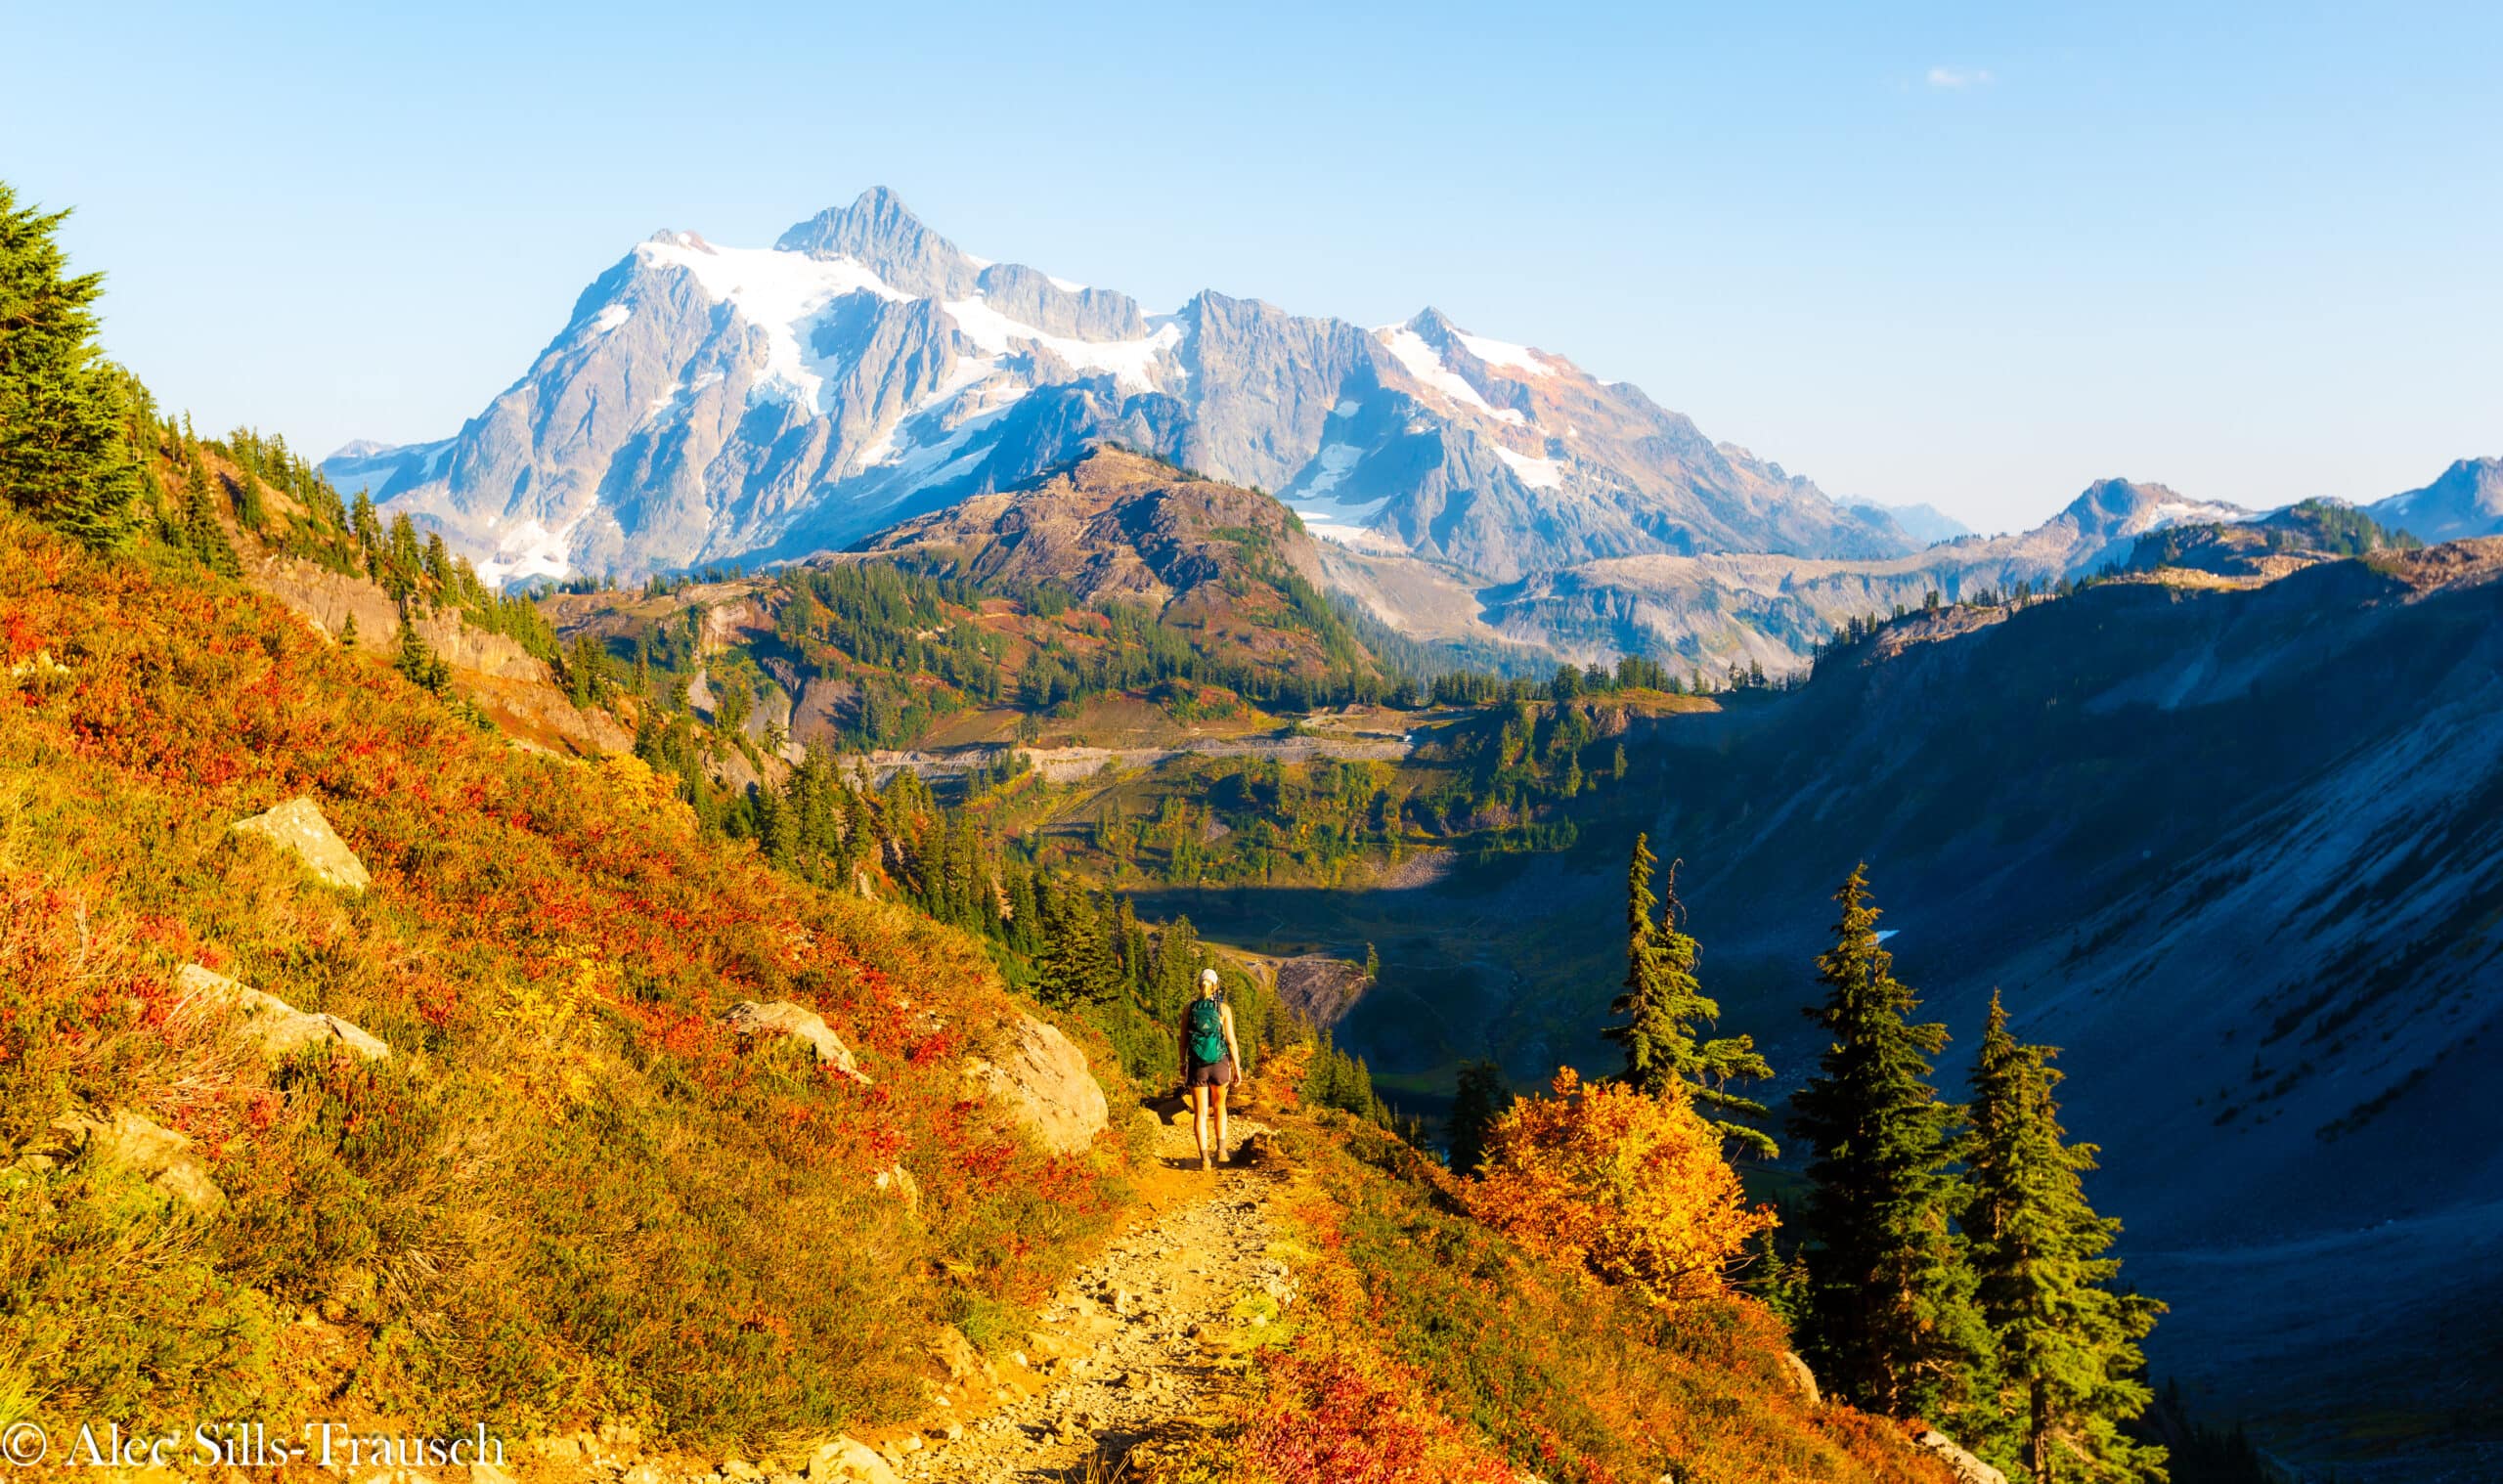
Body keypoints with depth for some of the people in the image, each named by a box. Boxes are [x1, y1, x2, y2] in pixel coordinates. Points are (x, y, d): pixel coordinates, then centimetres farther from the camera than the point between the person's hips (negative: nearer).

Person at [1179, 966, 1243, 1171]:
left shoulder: (1189, 1009, 0)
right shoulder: (1224, 1008, -6)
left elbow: (1183, 1040, 5)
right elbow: (1231, 1040, -7)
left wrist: (1182, 1065, 19)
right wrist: (1237, 1068, 2)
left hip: (1196, 1065, 1)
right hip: (1219, 1063, -1)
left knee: (1200, 1113, 5)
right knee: (1219, 1105, 23)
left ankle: (1204, 1159, -1)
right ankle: (1221, 1149, 14)